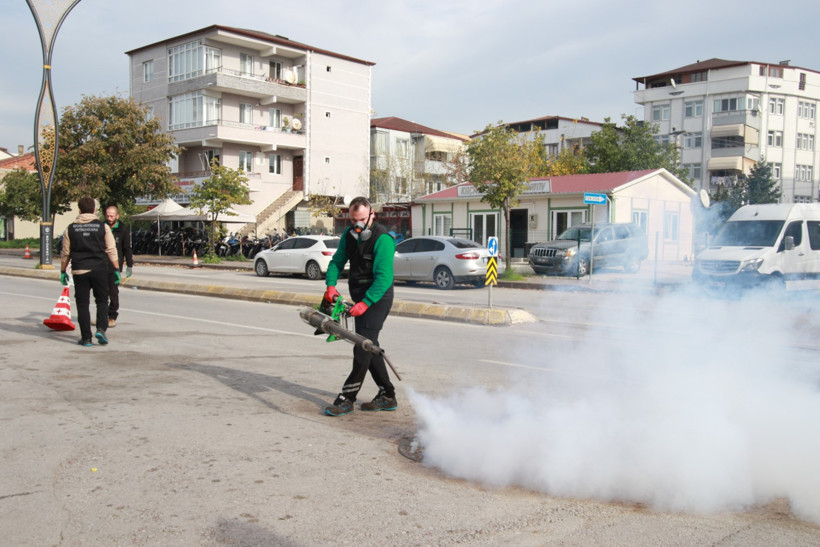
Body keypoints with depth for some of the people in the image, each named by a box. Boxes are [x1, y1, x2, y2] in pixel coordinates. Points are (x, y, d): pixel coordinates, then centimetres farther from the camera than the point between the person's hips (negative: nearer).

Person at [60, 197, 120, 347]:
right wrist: (116, 270, 4)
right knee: (102, 301, 12)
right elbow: (111, 251, -2)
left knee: (82, 304, 6)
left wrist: (63, 272, 16)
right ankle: (101, 329, -7)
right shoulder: (103, 227, -1)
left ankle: (86, 337, 7)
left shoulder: (71, 229, 3)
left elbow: (65, 253, 7)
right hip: (99, 269, 0)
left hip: (79, 271, 1)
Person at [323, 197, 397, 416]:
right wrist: (331, 285, -11)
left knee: (364, 346, -14)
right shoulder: (349, 234, 5)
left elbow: (383, 277, -25)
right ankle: (387, 396, 21)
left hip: (377, 297, -9)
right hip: (360, 298, 9)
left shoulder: (382, 239, -19)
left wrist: (365, 303, -31)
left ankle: (347, 398, -11)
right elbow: (337, 262, 8)